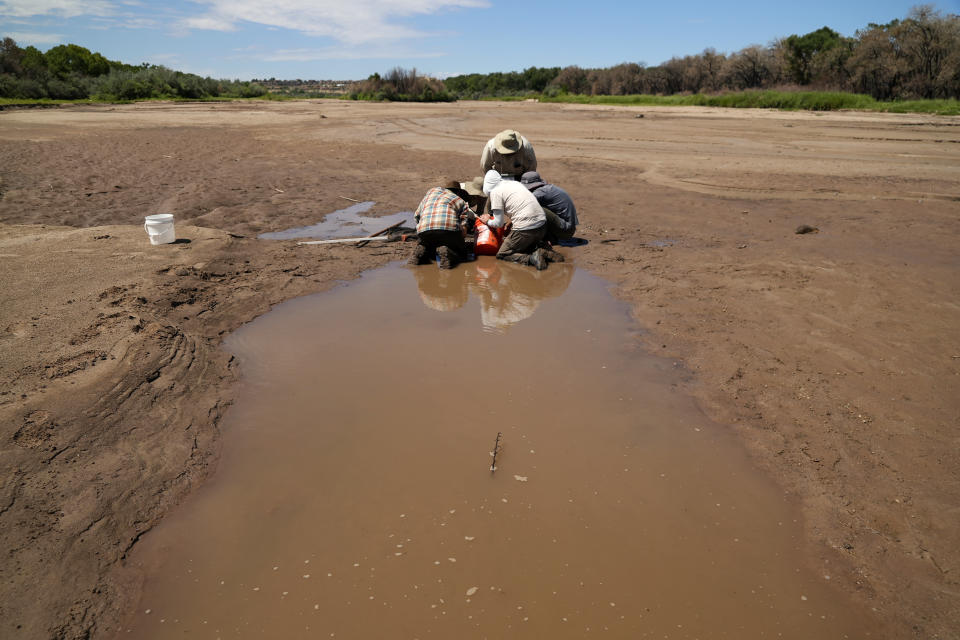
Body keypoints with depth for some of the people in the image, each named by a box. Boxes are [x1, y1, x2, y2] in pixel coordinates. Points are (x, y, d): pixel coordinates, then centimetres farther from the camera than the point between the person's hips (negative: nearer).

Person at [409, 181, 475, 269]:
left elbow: (416, 216, 37)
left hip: (424, 229, 4)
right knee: (461, 253, 14)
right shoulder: (461, 202, 24)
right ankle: (447, 252, -18)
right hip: (449, 228, -4)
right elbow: (464, 229, 9)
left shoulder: (431, 191, 35)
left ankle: (422, 252, -3)